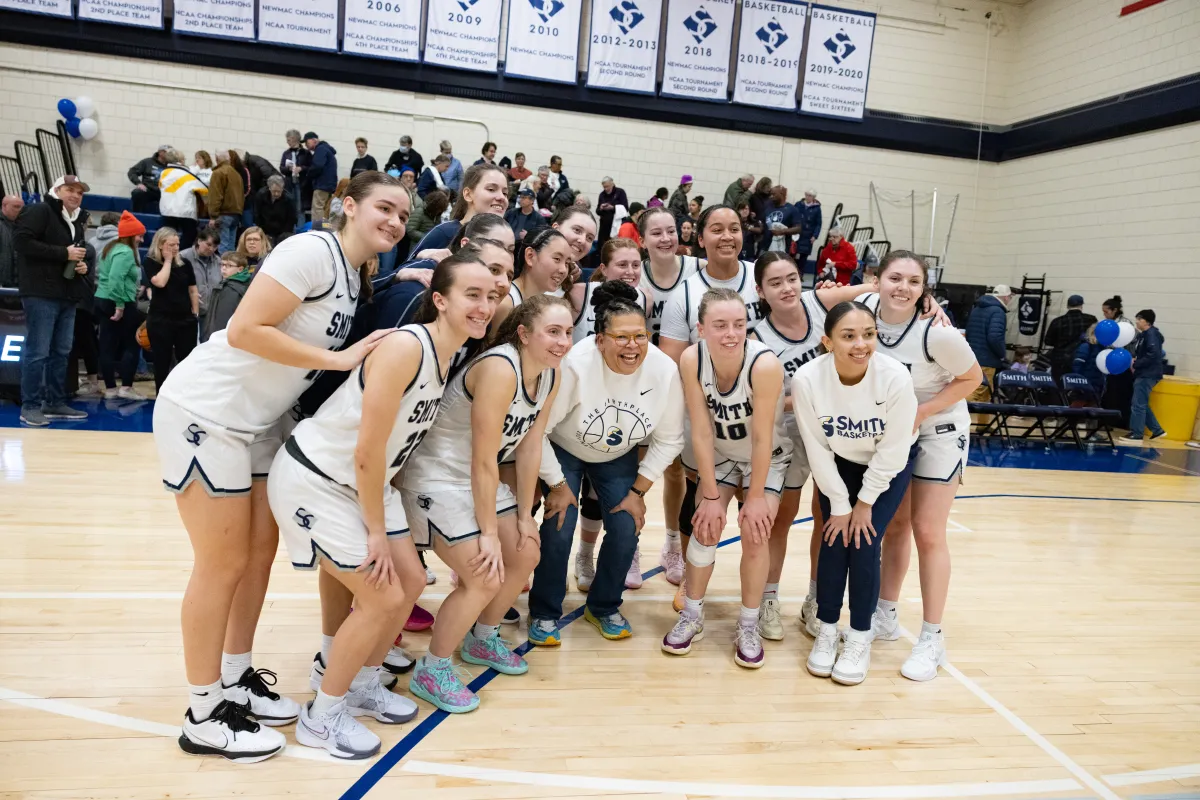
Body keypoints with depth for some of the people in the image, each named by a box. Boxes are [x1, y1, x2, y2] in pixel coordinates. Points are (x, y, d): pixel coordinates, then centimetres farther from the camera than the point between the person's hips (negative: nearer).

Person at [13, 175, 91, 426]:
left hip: (67, 295, 8)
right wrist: (64, 253, -18)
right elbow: (22, 241, -17)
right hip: (41, 294, -8)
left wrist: (82, 265, 8)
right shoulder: (39, 211, -5)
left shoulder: (77, 221, 20)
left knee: (61, 352, 10)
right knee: (37, 352, -7)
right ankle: (30, 406, -2)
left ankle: (55, 403, 17)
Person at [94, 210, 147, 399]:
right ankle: (126, 387, -2)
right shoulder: (126, 252, -14)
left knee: (108, 345, 8)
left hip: (102, 300, 9)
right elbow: (116, 279, -25)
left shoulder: (110, 247, 17)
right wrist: (120, 304, -23)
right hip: (118, 303, -9)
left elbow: (106, 276, 21)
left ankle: (110, 388, 11)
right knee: (132, 344, -1)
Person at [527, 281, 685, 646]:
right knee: (558, 530, -13)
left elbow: (668, 440, -10)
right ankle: (544, 613, 11)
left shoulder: (665, 371, -25)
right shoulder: (575, 365, -36)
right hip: (564, 450, -3)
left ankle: (604, 607, 20)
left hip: (618, 457, 3)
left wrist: (638, 491, -8)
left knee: (626, 531, -7)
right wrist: (558, 485, -16)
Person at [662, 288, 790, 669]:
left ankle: (749, 626, 8)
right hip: (718, 455, 2)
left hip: (767, 457, -2)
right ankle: (692, 616, 13)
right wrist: (711, 495, -16)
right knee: (707, 524, -7)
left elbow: (761, 438, -25)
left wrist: (756, 496, -17)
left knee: (755, 530, -11)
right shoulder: (692, 359, -25)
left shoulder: (764, 364, -34)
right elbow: (701, 432, -20)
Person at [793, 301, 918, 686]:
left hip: (888, 467, -1)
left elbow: (892, 450, -20)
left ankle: (860, 637, 9)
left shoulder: (896, 377, -33)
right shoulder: (807, 379, -30)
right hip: (838, 464, 1)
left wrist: (865, 502, -13)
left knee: (864, 543, -9)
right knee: (835, 539, -6)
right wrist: (839, 504, -12)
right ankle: (827, 631, 13)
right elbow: (817, 449, -18)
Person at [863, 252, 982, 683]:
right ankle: (885, 615, 30)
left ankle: (932, 638, 11)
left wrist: (920, 412, -21)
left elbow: (972, 378, -14)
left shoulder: (937, 332, -28)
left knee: (928, 533, -2)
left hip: (939, 432, -5)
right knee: (894, 525, 15)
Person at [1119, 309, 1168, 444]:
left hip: (1148, 375, -10)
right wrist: (1132, 358, -1)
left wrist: (1135, 364, -18)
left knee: (1138, 404, -8)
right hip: (1143, 374, 10)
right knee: (1142, 404, 15)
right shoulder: (1143, 335, 15)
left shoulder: (1152, 334, -13)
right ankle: (1157, 430, 23)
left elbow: (1153, 355, -23)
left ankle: (1136, 435, -4)